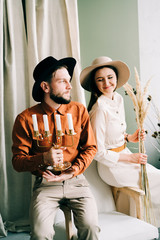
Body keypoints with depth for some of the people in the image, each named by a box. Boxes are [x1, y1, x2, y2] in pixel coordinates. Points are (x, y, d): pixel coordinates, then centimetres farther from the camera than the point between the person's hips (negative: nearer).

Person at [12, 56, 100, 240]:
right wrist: (43, 158, -21)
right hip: (45, 184, -1)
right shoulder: (26, 119, -4)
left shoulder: (79, 111, 4)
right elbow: (17, 161, -2)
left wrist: (72, 171, -8)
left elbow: (90, 147, 8)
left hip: (76, 181, 2)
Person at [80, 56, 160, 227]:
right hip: (112, 166, -8)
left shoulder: (118, 99, 2)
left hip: (125, 156, 8)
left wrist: (129, 138, -1)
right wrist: (131, 158, -15)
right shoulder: (100, 109, -23)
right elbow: (98, 153, -21)